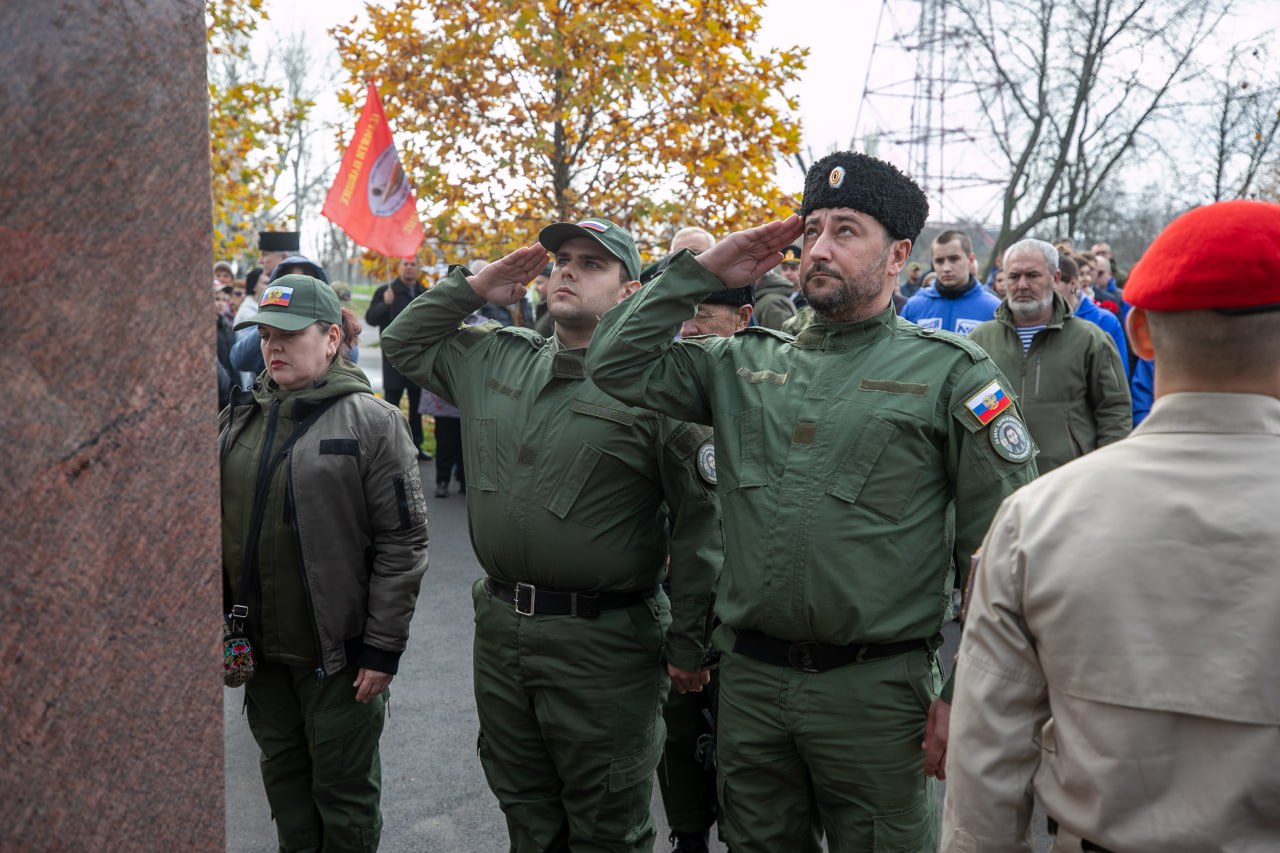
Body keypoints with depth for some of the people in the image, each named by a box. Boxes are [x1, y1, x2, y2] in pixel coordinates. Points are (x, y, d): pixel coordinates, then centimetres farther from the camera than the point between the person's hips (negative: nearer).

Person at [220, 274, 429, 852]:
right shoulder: (240, 418, 7)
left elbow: (403, 541, -13)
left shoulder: (371, 421, -11)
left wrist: (383, 648, -14)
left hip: (339, 651, -5)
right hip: (262, 648, 6)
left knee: (343, 787, 9)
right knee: (283, 775, 20)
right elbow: (223, 522, 14)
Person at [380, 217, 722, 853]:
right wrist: (471, 287, 8)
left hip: (603, 641, -6)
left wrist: (688, 645, -12)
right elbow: (403, 342, 22)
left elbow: (701, 520, -13)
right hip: (499, 627, 6)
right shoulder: (495, 359, 8)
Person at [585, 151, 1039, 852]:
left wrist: (966, 696, -9)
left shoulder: (950, 371, -5)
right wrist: (703, 270, 1)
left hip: (877, 689, -4)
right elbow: (617, 365, 7)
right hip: (749, 680, 4)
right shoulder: (745, 363, 8)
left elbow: (1000, 553, -7)